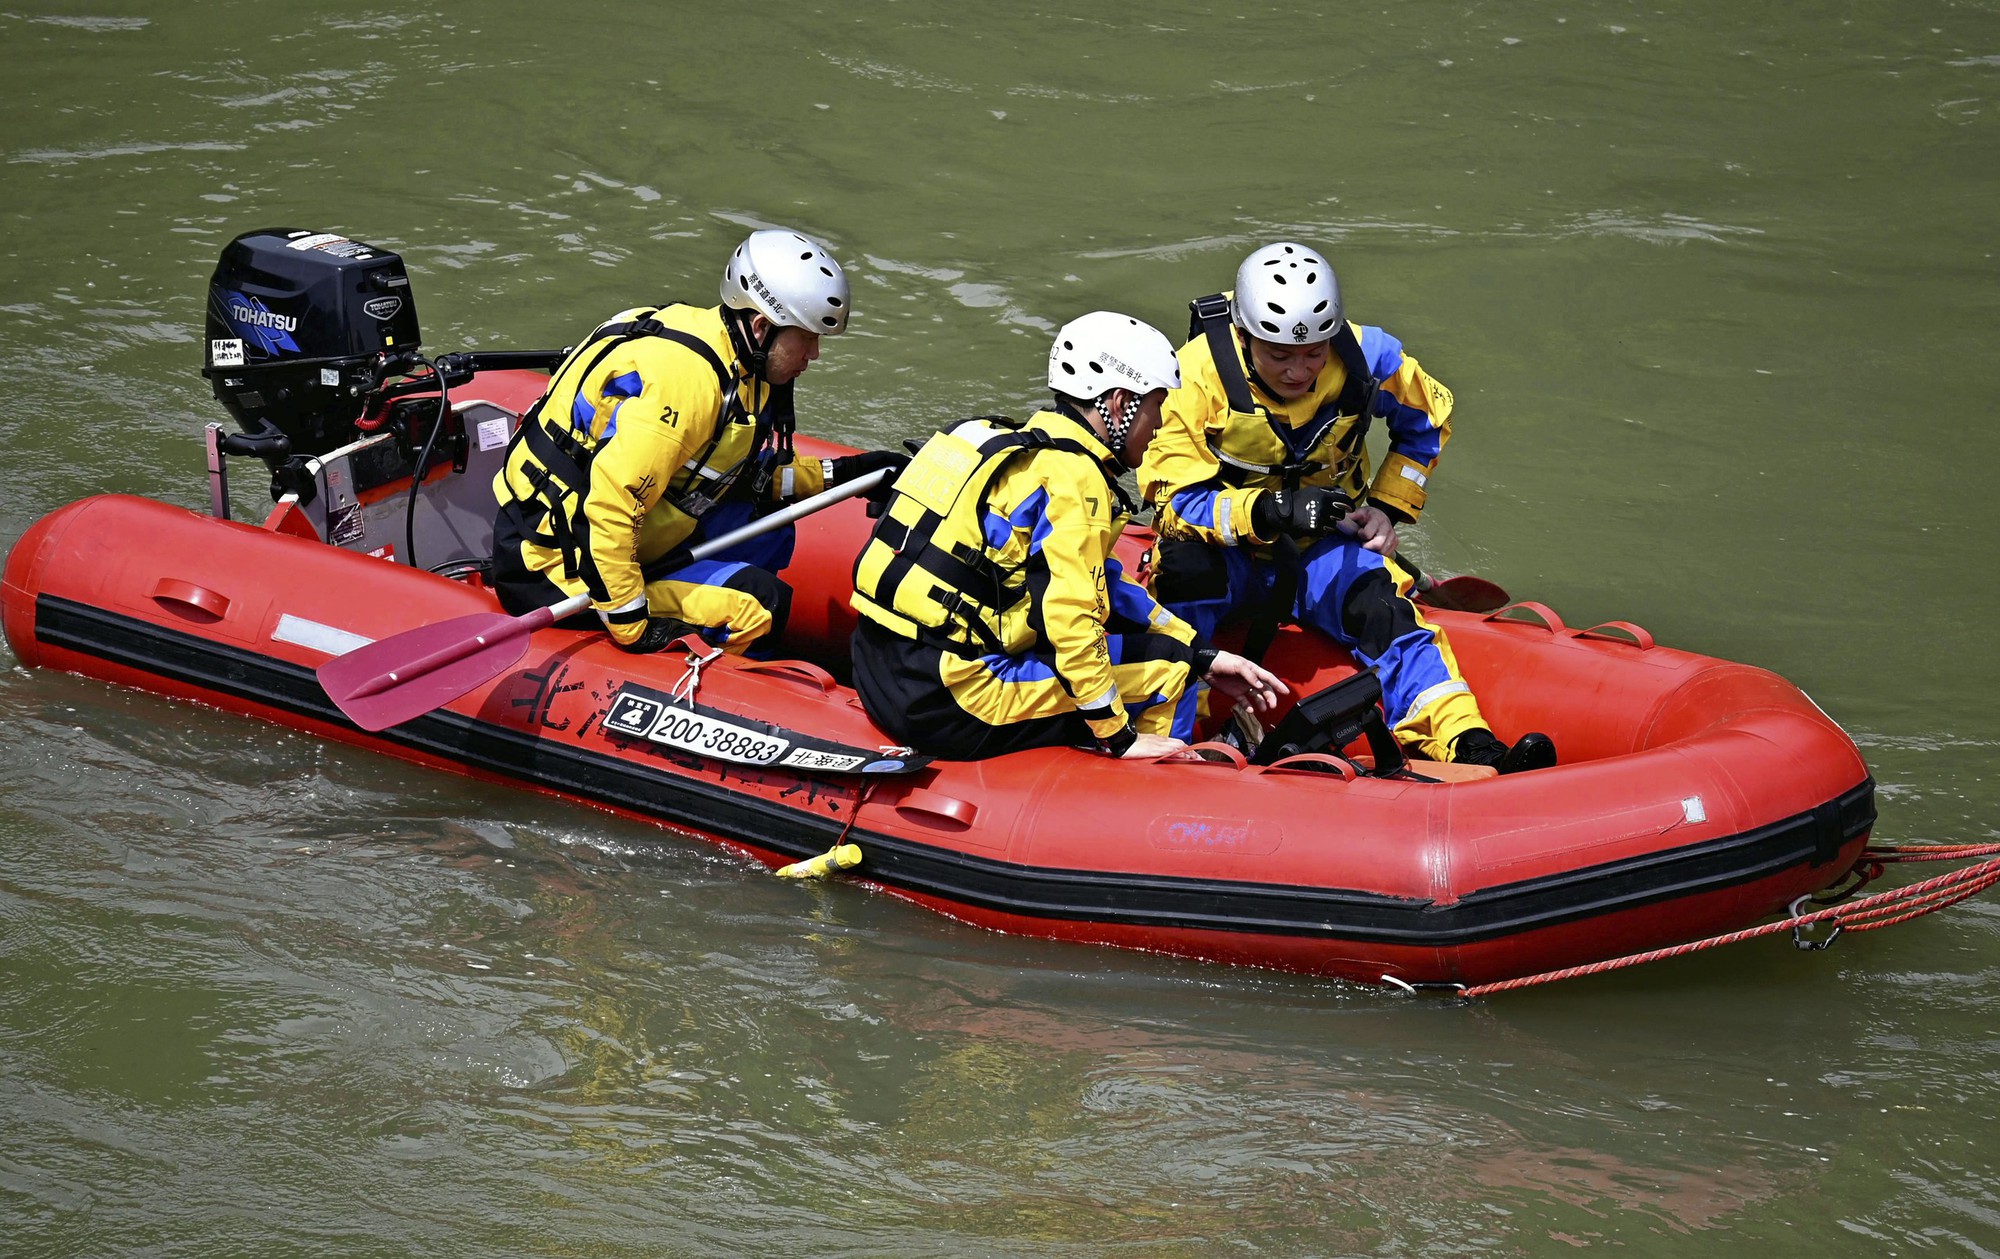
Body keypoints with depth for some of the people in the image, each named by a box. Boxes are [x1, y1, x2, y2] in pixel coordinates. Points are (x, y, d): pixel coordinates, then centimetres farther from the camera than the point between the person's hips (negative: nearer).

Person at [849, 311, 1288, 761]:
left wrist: (1202, 655, 21)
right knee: (1162, 666, -3)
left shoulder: (1022, 447, 18)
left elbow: (1099, 582, 23)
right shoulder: (1074, 478, -12)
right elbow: (1068, 614, -19)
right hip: (946, 705, -10)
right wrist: (1120, 737, -12)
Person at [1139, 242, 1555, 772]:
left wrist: (1386, 508, 0)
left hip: (1320, 547, 2)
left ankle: (1471, 747, -37)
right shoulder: (1200, 372, -21)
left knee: (1382, 606, -26)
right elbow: (1175, 494, -24)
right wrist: (1270, 511, -37)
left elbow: (1427, 420, 10)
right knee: (1184, 560, -36)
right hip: (1224, 552, -2)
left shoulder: (1367, 358, -11)